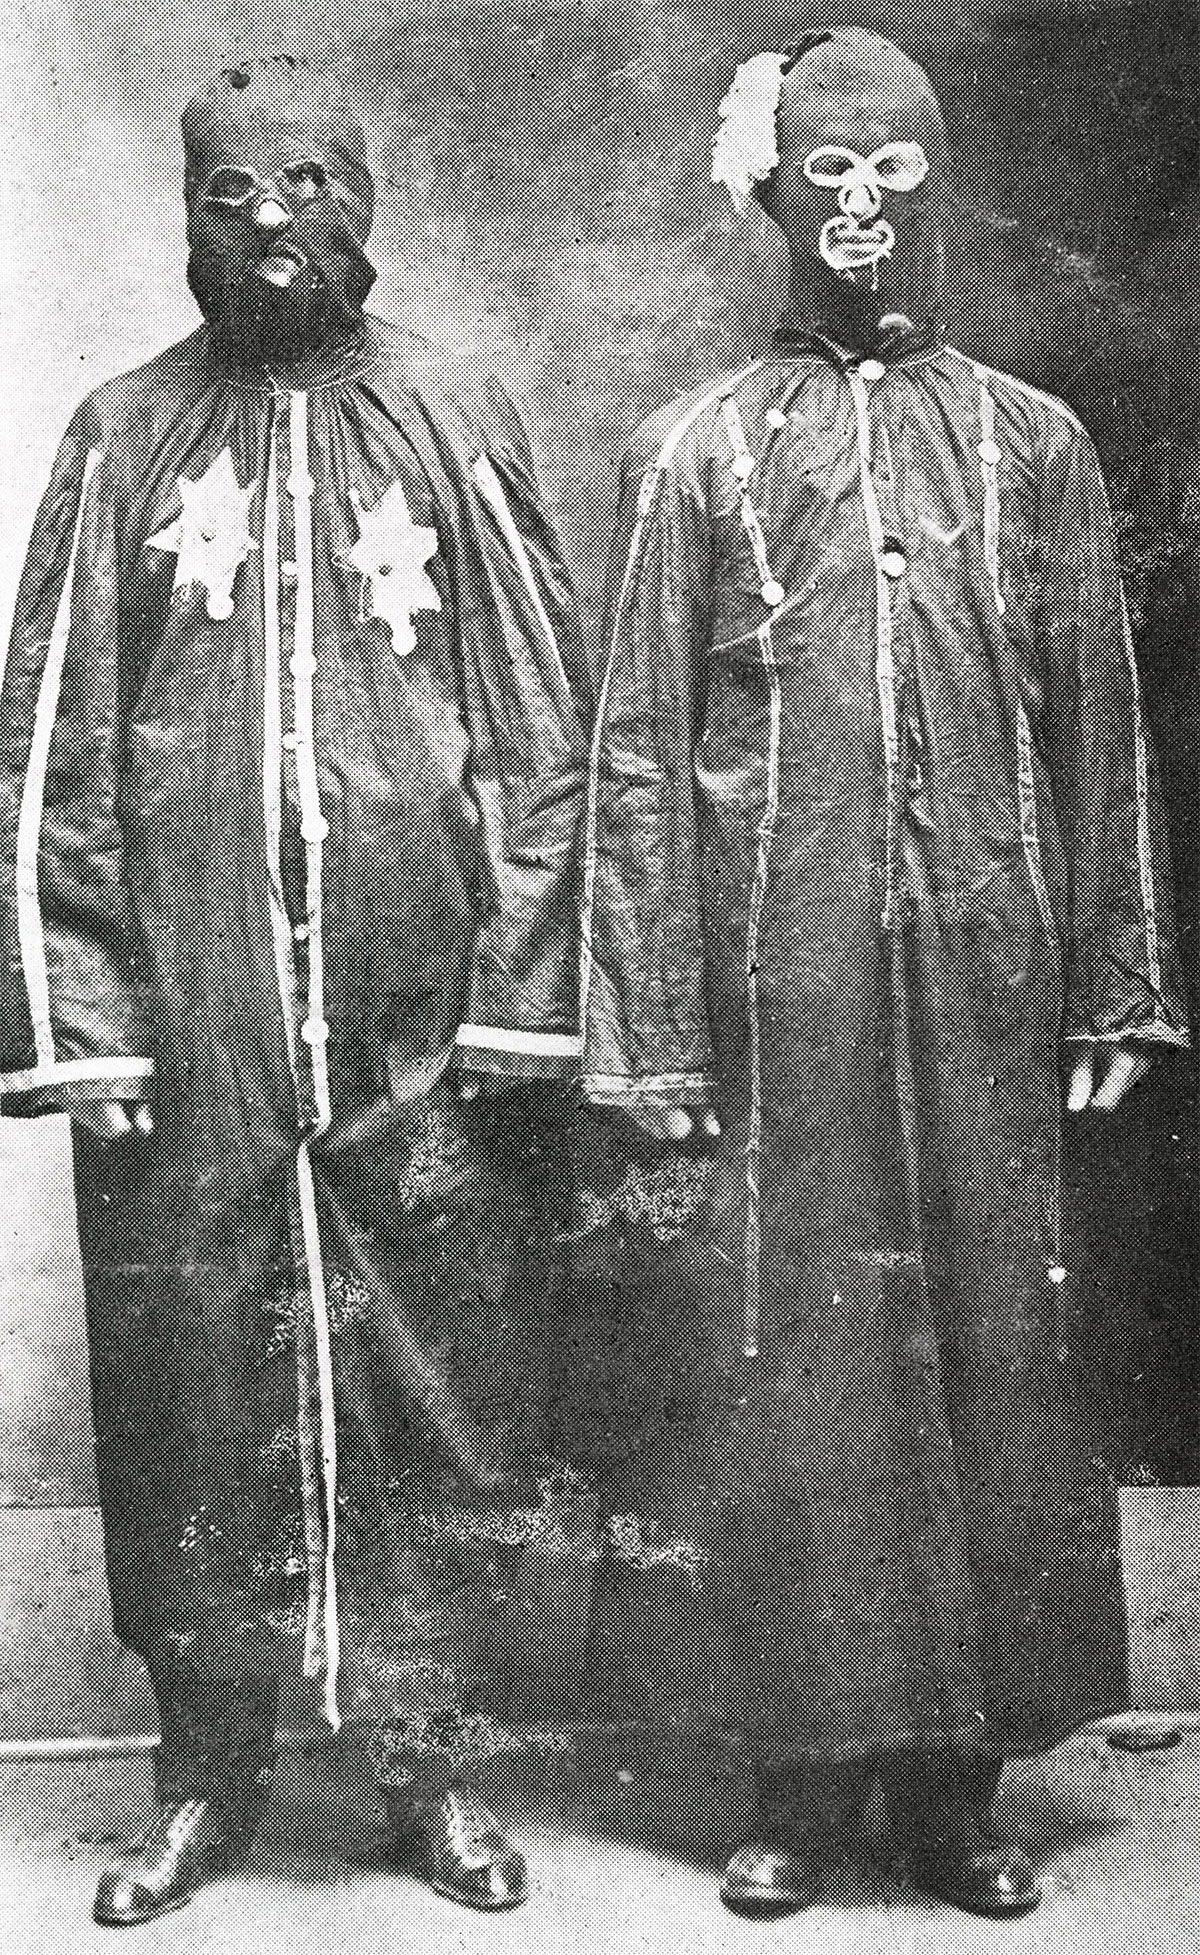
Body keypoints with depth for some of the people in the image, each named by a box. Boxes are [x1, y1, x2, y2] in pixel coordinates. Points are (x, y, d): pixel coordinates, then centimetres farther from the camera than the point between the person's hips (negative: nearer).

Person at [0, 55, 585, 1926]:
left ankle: (441, 1765, 23)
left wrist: (517, 995, -4)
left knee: (449, 1397, 6)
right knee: (185, 1402, 6)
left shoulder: (457, 421, 7)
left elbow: (543, 734, 3)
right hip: (184, 1025, 1)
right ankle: (206, 1772, 24)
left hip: (419, 1019, 0)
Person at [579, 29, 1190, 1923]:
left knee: (995, 1352, 5)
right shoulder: (697, 448, 6)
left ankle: (961, 1772, 21)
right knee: (782, 1363, 3)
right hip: (777, 994, -1)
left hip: (983, 988, 2)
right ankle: (804, 1768, 19)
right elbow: (637, 754, 1)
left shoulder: (1031, 440, 11)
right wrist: (648, 1034, -5)